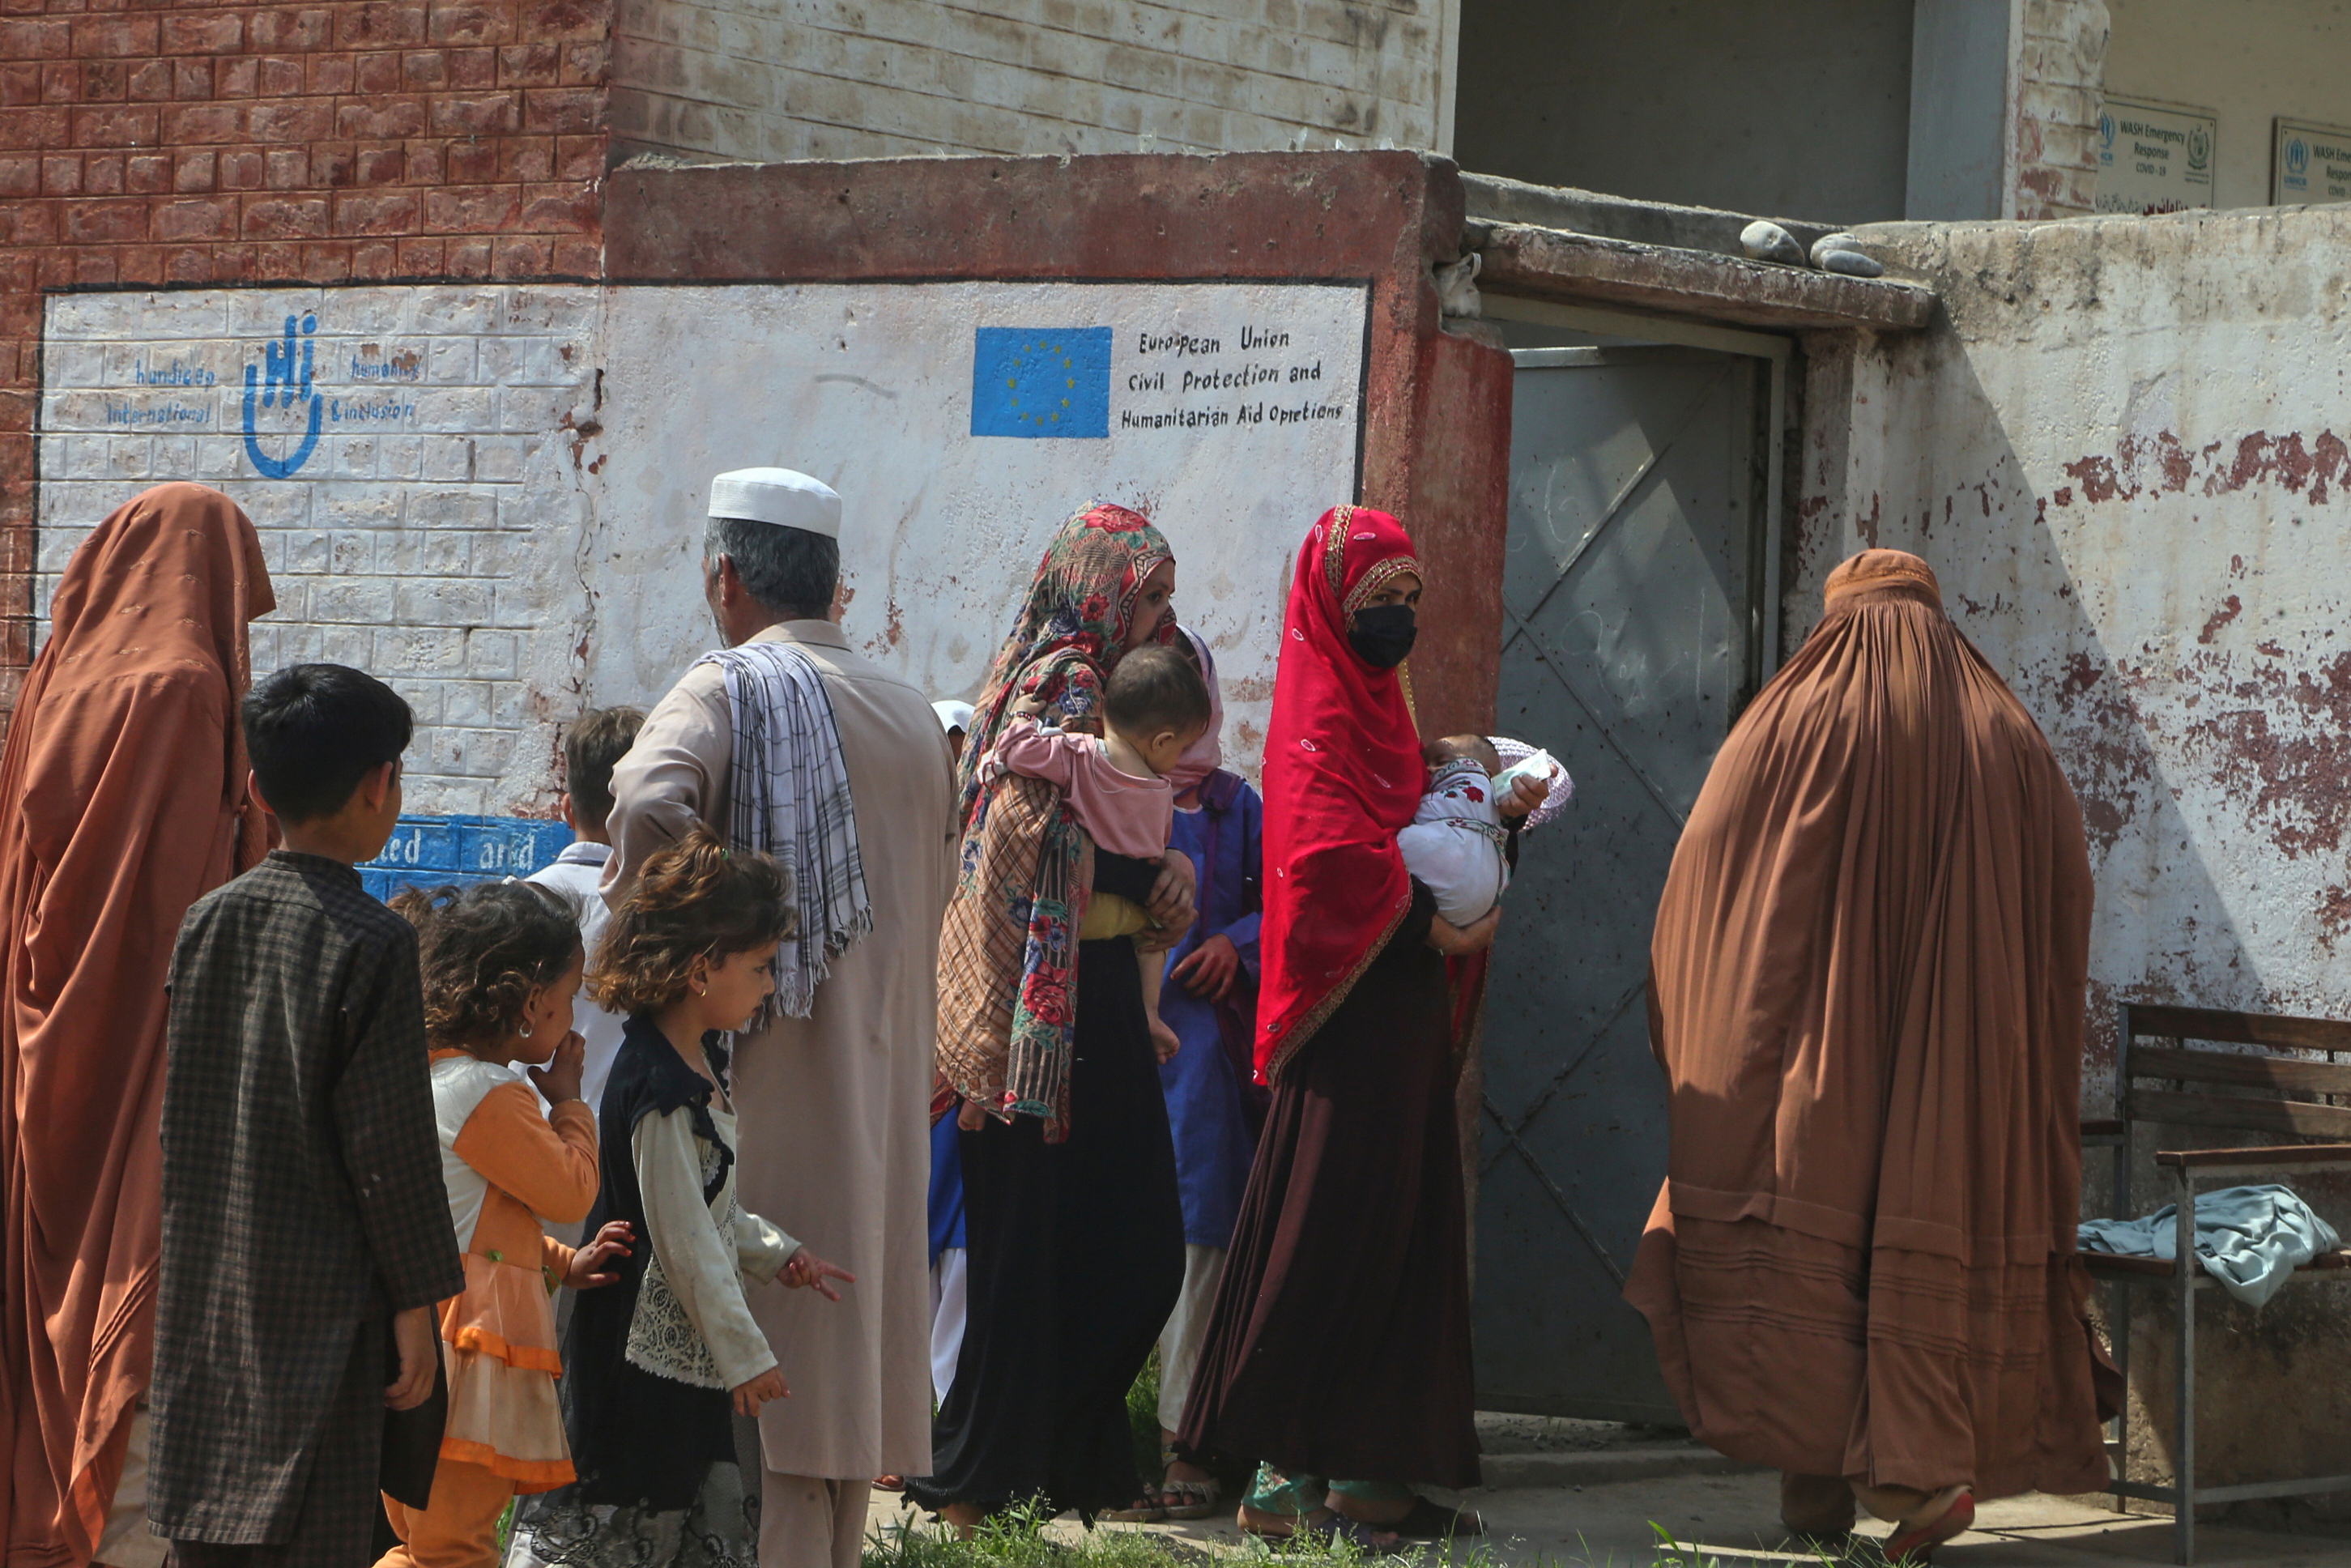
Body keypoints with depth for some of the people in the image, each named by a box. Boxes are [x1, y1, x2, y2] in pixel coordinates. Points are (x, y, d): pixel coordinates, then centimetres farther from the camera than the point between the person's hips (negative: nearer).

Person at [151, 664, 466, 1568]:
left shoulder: (206, 924, 6)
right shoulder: (371, 943, -12)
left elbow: (180, 1114, 13)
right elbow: (391, 1144, -12)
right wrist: (417, 1300, -6)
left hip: (204, 1299, 6)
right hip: (322, 1310, -6)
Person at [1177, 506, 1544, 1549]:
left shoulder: (1375, 702, 19)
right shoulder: (1318, 710, -10)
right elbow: (1327, 854, -23)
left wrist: (1493, 815, 6)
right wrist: (1430, 926, -16)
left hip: (1402, 1016, 9)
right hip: (1351, 1020, -9)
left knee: (1399, 1236, 8)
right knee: (1329, 1236, -7)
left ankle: (1365, 1467, 10)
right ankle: (1287, 1473, -4)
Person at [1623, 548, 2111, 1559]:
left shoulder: (1788, 730, 1)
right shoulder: (2011, 745, 9)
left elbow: (1700, 889, -1)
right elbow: (2069, 900, 9)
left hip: (1823, 1045, -2)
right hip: (1960, 1052, 2)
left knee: (1811, 1243, 4)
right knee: (1936, 1223, 2)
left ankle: (1817, 1476, 0)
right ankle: (1923, 1464, -12)